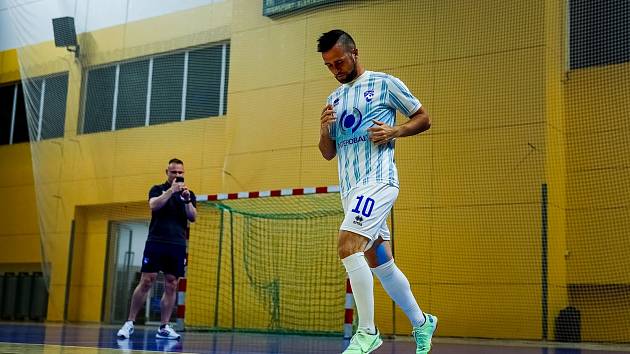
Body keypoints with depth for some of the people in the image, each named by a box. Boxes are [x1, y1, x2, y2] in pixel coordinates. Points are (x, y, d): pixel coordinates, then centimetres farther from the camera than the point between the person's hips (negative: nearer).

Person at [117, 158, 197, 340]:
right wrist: (171, 190, -21)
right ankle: (129, 323, 1)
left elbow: (193, 217, 2)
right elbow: (154, 205, -12)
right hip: (156, 242, -3)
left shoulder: (188, 194, 14)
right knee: (146, 282, -7)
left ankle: (164, 327, 7)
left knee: (171, 286, 1)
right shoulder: (158, 189, 8)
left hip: (178, 245, 3)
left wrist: (187, 200, -14)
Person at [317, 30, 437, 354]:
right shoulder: (334, 99, 19)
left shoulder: (384, 84, 1)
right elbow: (328, 153, 19)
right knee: (380, 263, 11)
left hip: (377, 180, -7)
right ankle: (421, 323, 26)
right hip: (350, 188, 8)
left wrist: (394, 131, -13)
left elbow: (423, 119, 5)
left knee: (348, 247, -23)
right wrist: (324, 129, -2)